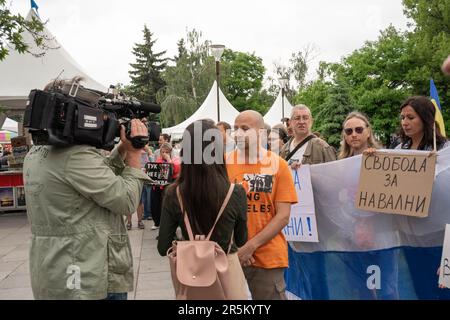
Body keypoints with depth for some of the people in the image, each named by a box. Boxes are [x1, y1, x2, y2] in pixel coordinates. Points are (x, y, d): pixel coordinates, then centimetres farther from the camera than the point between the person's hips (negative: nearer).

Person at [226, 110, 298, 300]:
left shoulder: (278, 165, -2)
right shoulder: (224, 163, 1)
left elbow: (283, 216, -5)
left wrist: (251, 246, -12)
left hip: (268, 257, -1)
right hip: (230, 256, 1)